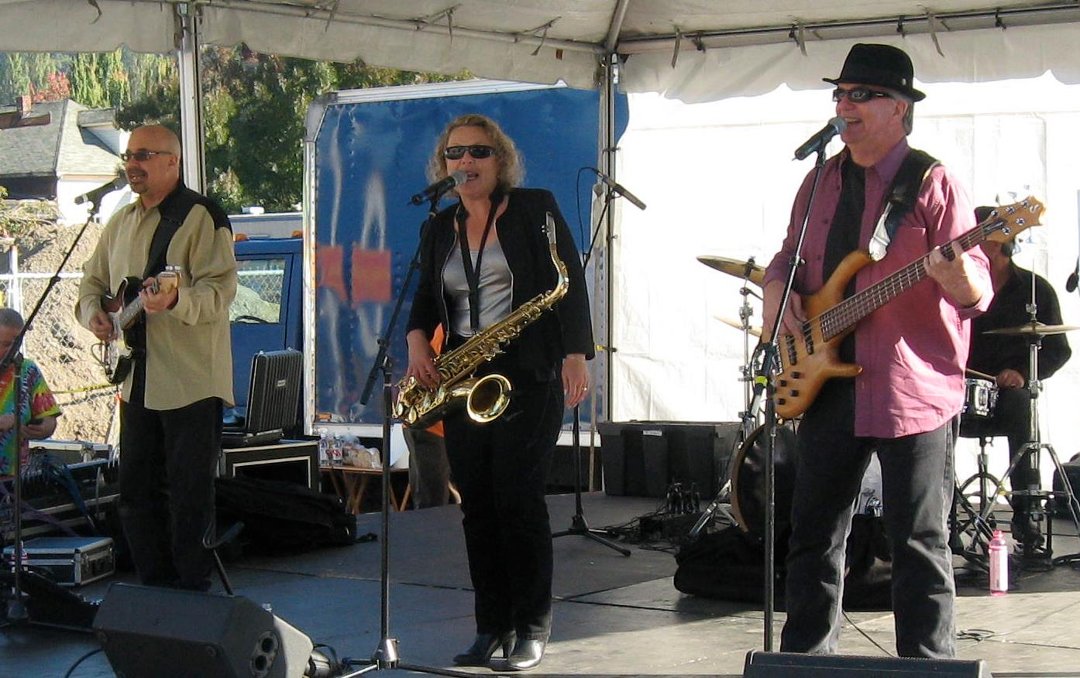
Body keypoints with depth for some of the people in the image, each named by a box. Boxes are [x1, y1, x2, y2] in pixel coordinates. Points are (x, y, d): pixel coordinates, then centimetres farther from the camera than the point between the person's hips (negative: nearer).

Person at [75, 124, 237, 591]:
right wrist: (92, 311, 1)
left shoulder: (201, 216, -9)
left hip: (191, 381, -8)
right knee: (135, 490, 12)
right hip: (138, 382, 8)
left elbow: (220, 290, -19)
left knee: (189, 495, -3)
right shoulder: (121, 223, 16)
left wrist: (174, 300, -36)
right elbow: (93, 280, 23)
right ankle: (155, 588, 23)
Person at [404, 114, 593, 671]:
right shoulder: (439, 228, 15)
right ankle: (491, 625, 11)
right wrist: (418, 343, -3)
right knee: (476, 505, 4)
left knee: (518, 498, -9)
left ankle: (532, 627, 0)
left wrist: (575, 354, -14)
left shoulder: (535, 208, 0)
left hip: (527, 375, -5)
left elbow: (569, 283, -5)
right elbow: (427, 297, 18)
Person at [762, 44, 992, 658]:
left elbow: (980, 292, -11)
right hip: (826, 384, 6)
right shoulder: (821, 181, 12)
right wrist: (779, 293, 2)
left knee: (920, 545, -2)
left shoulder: (933, 183, -7)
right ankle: (806, 656, 26)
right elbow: (788, 257, 23)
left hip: (911, 393, -6)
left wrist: (959, 275, -34)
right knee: (814, 535, 14)